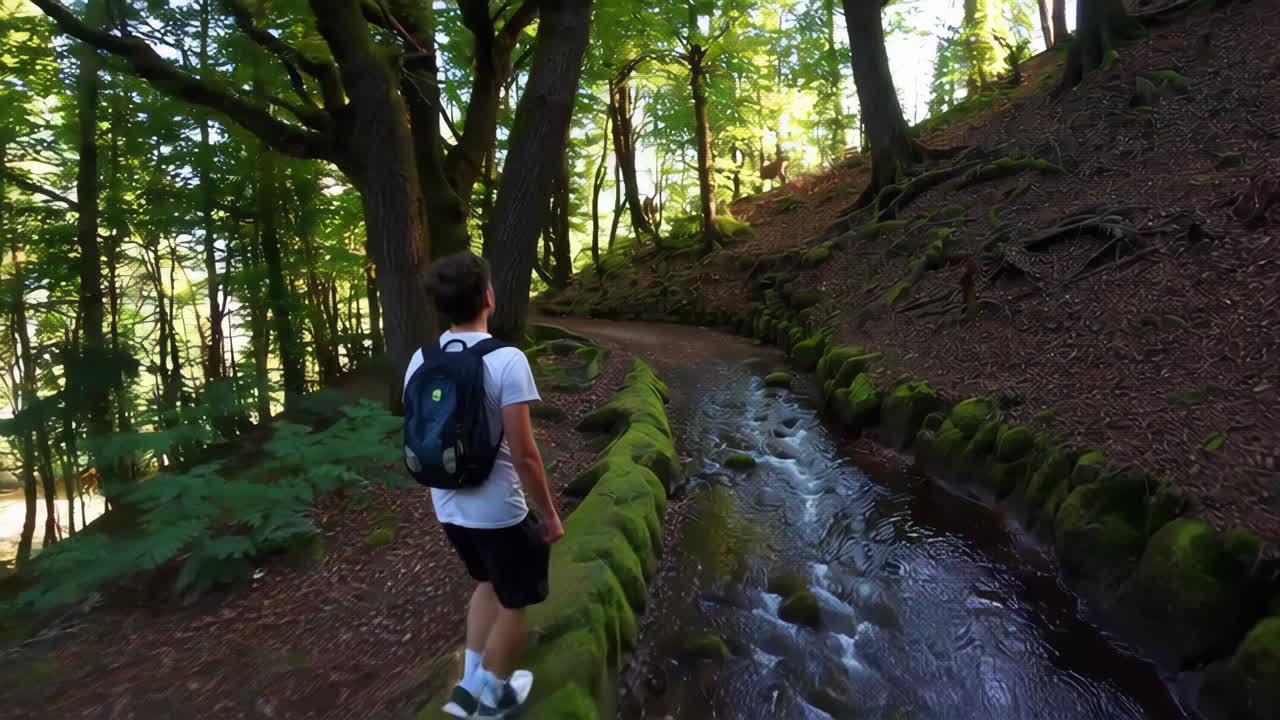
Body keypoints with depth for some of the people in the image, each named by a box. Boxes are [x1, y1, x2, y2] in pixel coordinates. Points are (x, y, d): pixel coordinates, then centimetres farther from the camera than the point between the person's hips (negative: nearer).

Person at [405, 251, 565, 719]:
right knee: (514, 602, 18)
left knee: (488, 583, 29)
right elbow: (524, 455, -21)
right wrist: (549, 514, -8)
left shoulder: (420, 362, -2)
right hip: (499, 510, -6)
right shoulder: (507, 361, -22)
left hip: (448, 507, 7)